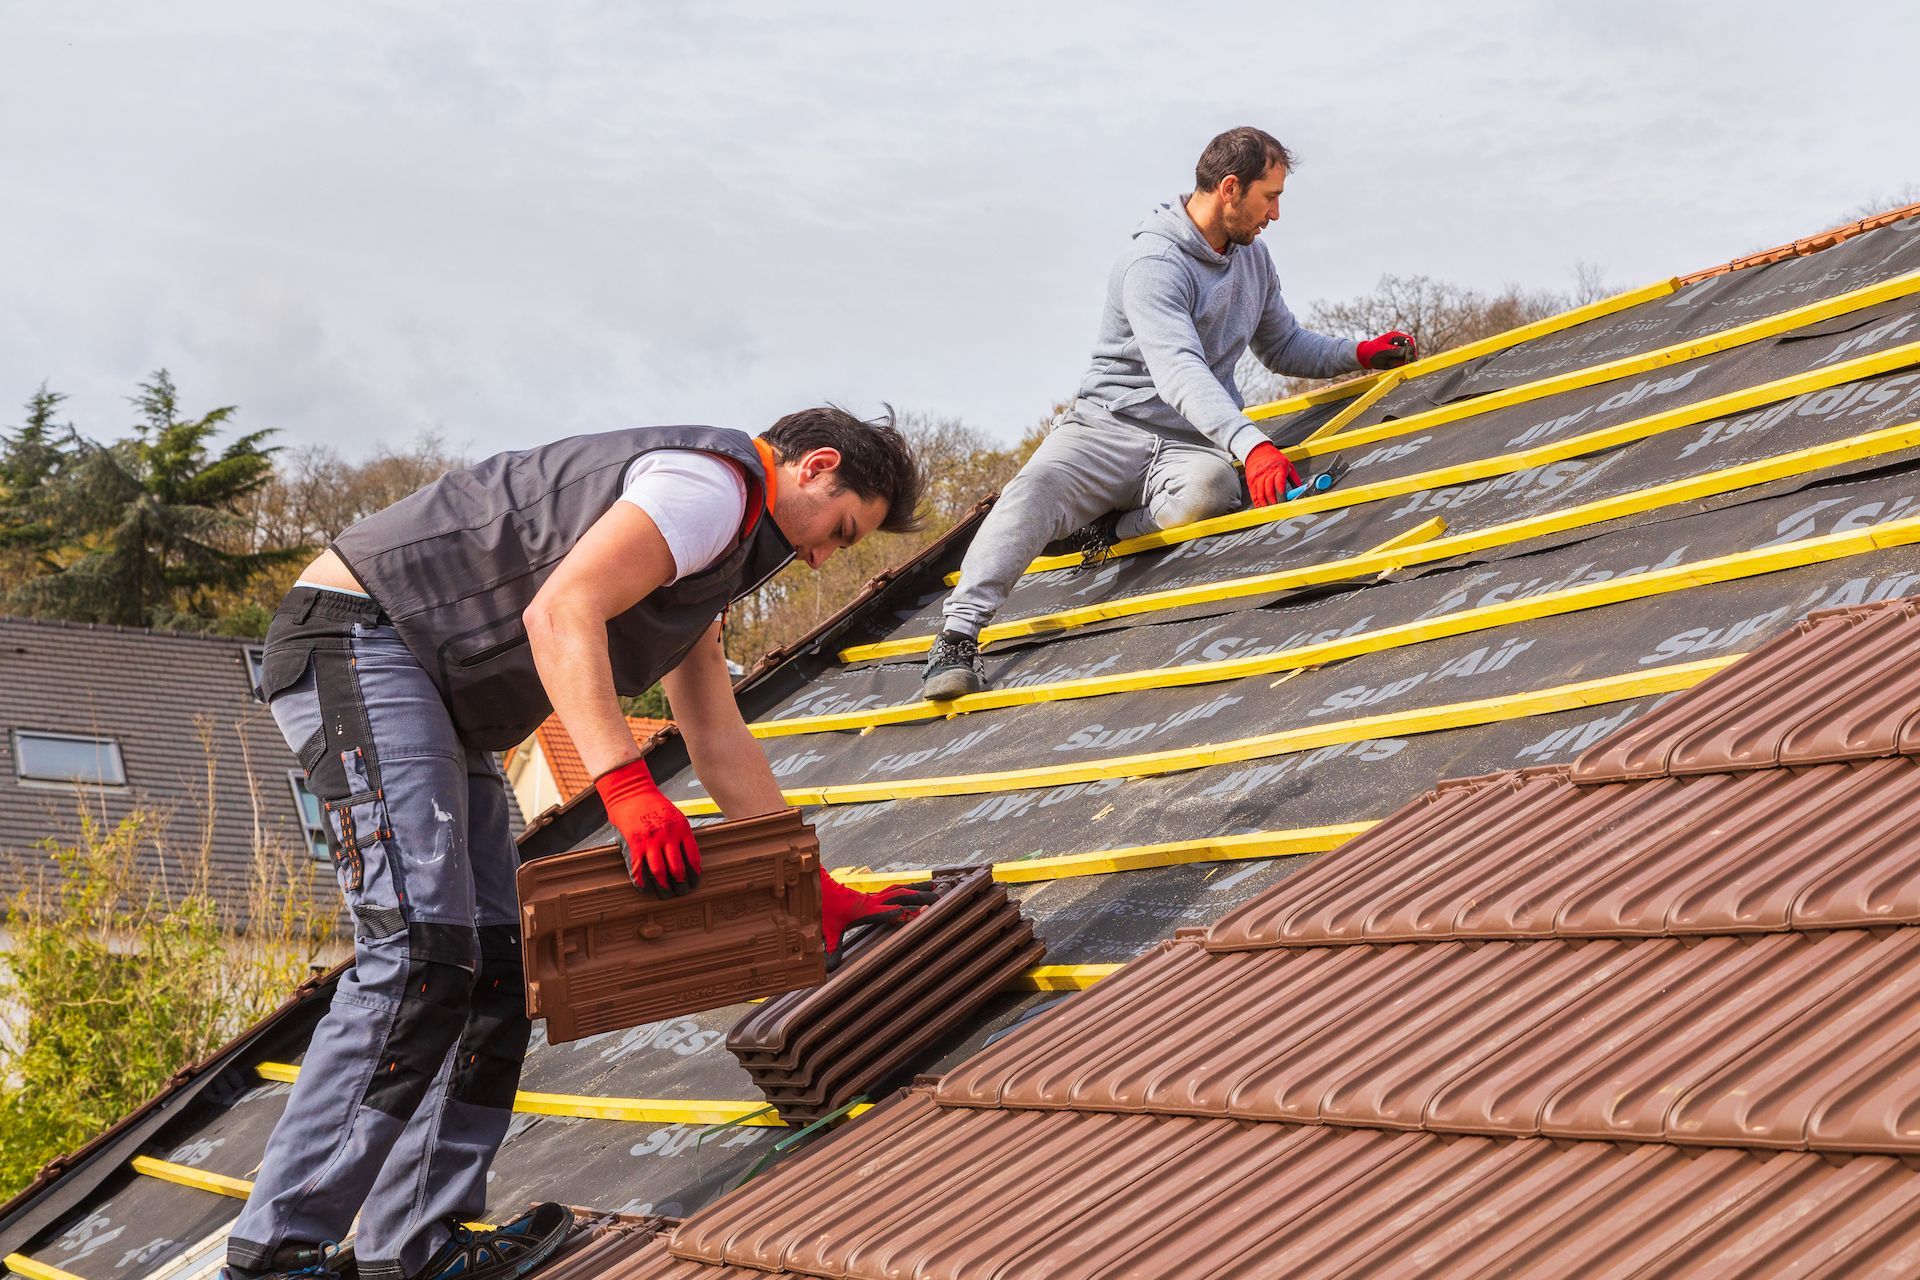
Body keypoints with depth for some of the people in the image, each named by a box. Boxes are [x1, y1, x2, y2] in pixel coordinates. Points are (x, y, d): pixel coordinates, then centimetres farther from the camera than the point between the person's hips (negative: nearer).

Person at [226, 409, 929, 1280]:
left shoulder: (709, 552, 23)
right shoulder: (712, 483, -12)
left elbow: (719, 742, 25)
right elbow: (560, 613, -26)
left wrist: (817, 888, 25)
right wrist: (627, 787, -34)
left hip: (438, 698, 11)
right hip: (361, 634, -11)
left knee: (492, 967, 5)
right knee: (418, 953, -19)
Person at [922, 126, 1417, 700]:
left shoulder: (1253, 256, 12)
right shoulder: (1155, 264, -15)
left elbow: (1285, 347, 29)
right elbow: (1178, 371, -31)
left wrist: (1360, 354, 12)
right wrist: (1251, 444, -44)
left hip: (1192, 444, 5)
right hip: (1109, 424, -4)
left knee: (1210, 490, -36)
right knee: (1035, 488, -35)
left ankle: (1116, 528, -14)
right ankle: (957, 636, -41)